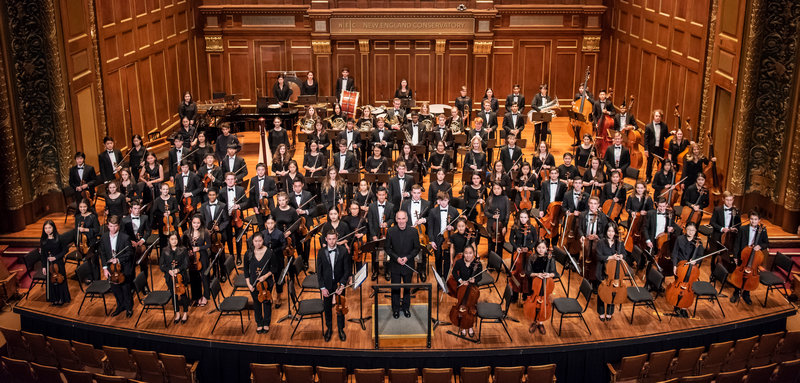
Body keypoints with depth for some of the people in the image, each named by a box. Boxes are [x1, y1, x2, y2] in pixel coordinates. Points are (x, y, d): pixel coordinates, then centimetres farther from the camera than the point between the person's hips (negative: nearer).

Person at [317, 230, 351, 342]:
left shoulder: (343, 251, -10)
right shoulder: (321, 252, -7)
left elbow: (347, 270, -7)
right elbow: (319, 272, -3)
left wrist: (342, 284, -17)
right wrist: (322, 287, -9)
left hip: (339, 283, -1)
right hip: (326, 284, 1)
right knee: (327, 307, 13)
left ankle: (341, 329, 29)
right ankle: (329, 328, 32)